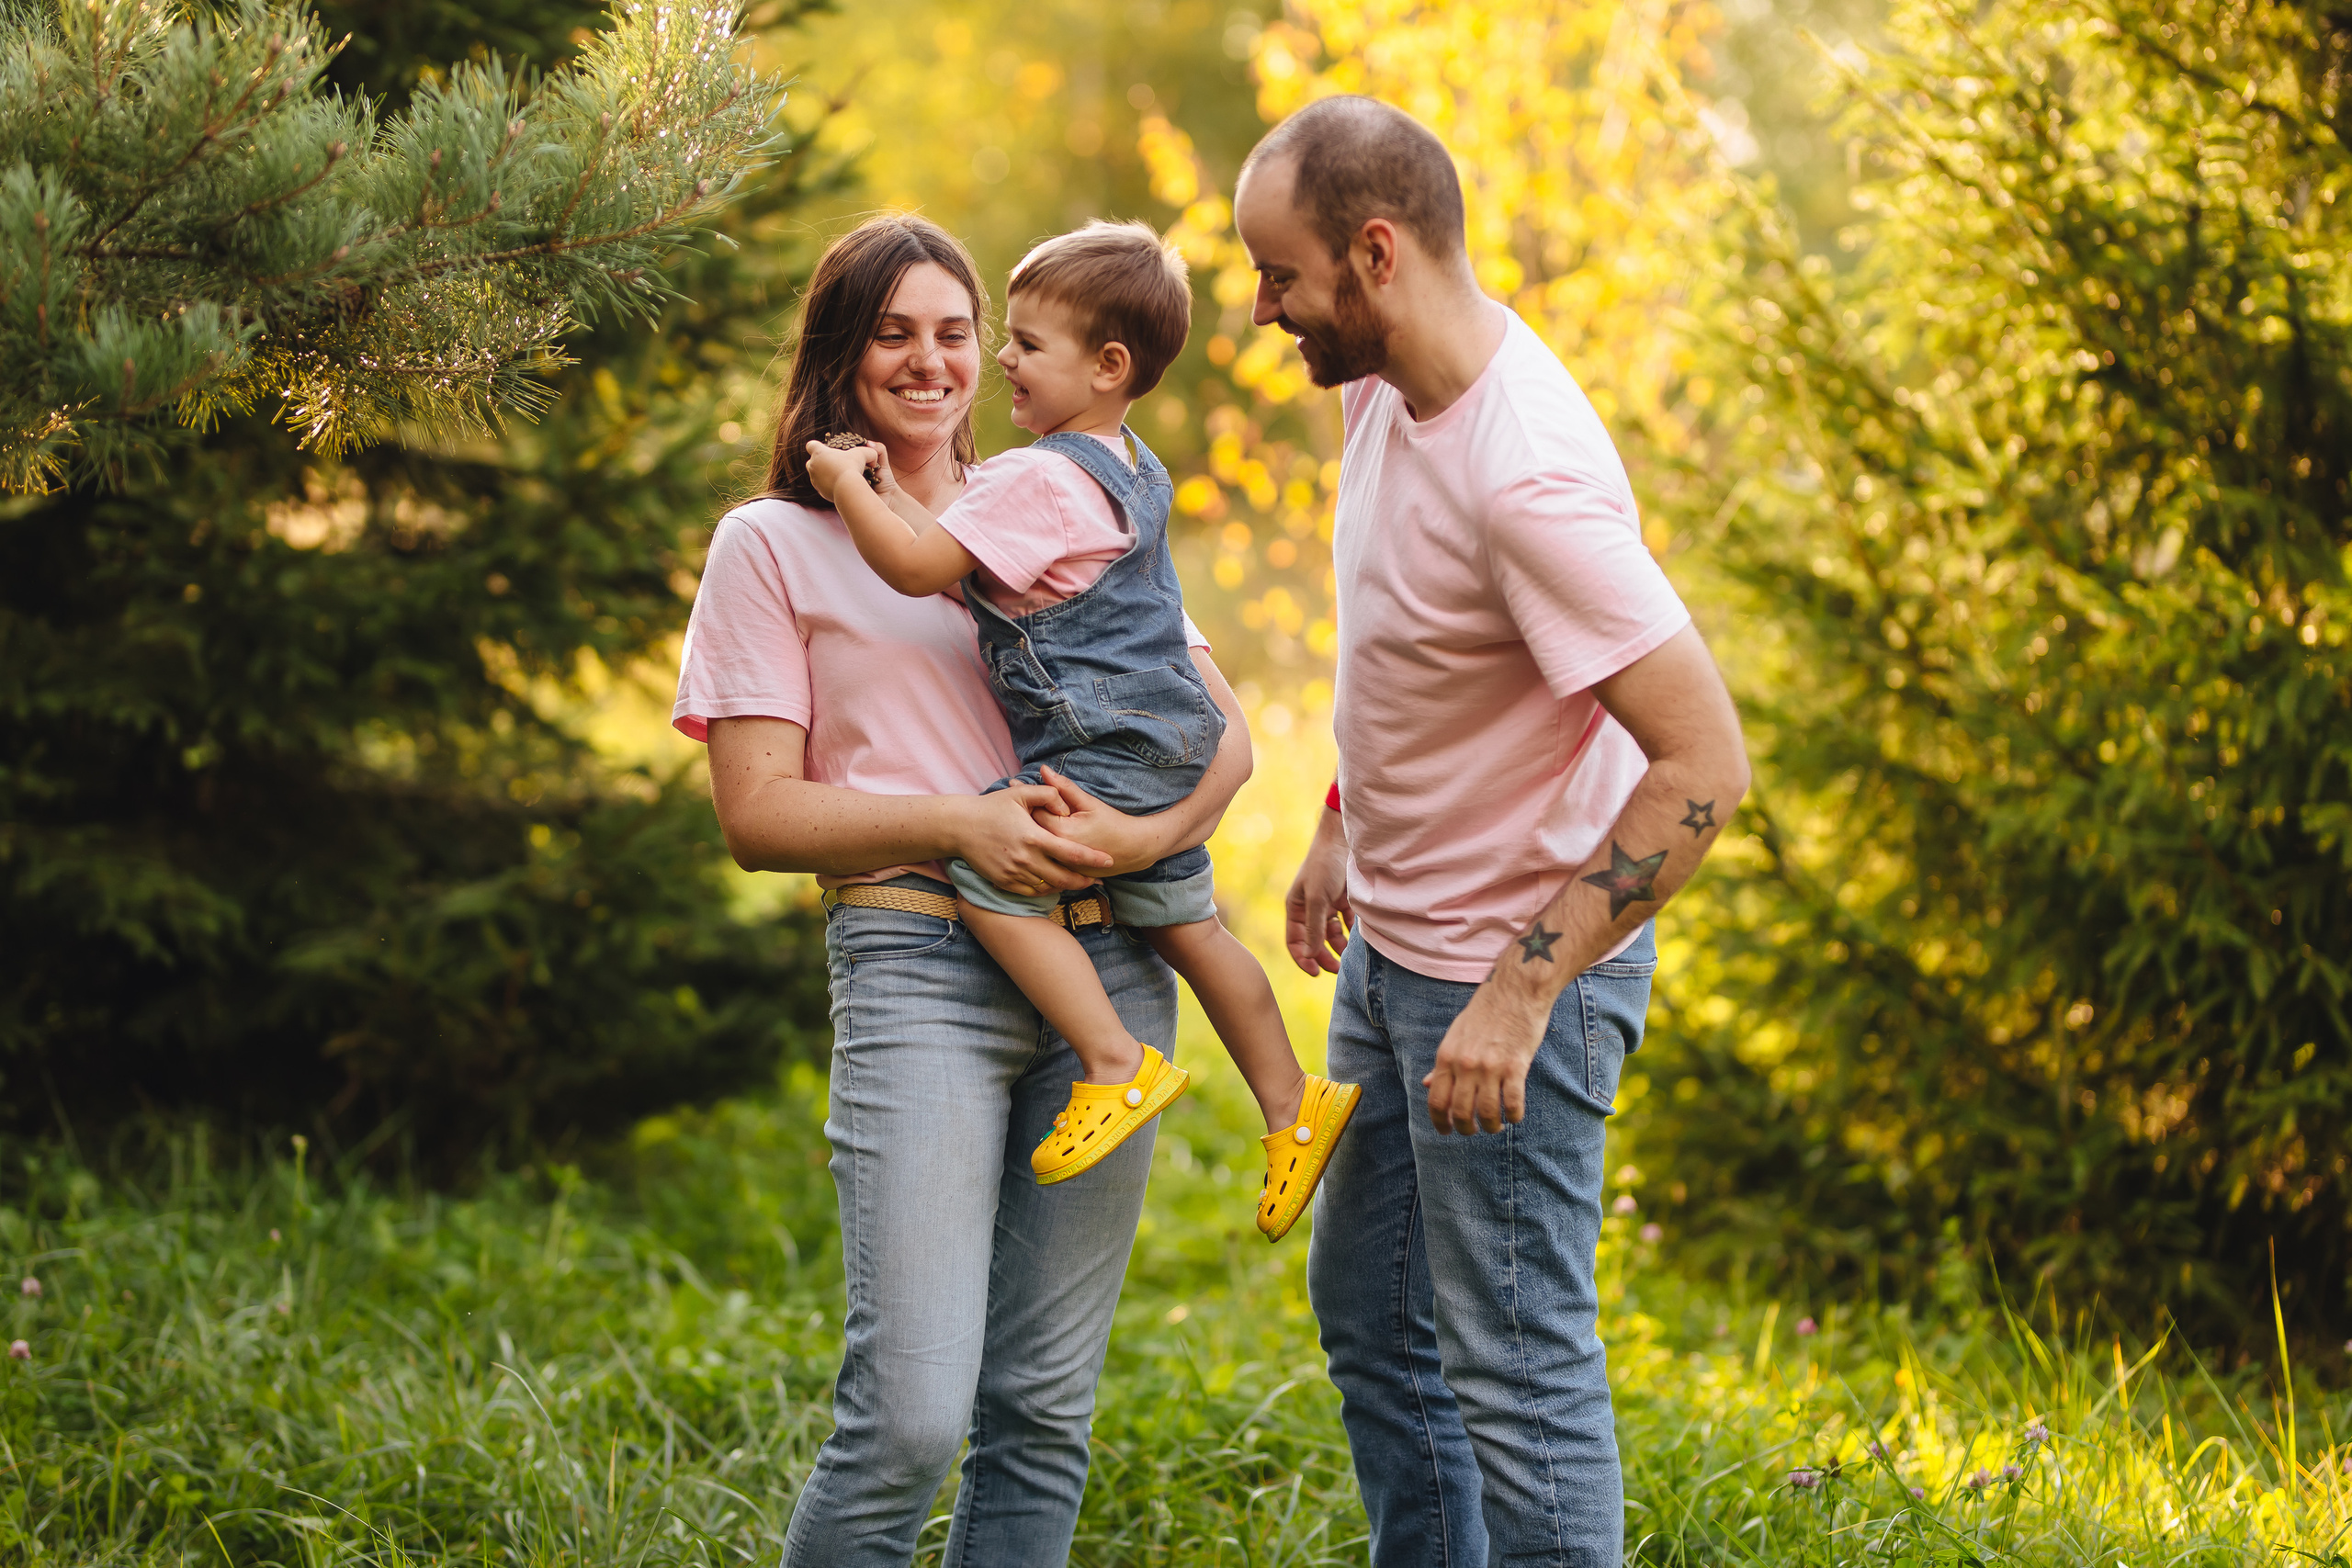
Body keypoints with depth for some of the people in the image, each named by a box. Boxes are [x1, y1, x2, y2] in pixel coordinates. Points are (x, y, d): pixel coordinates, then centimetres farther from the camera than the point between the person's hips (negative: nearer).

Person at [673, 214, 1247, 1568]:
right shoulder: (775, 544, 8)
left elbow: (1225, 727, 12)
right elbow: (759, 813, 0)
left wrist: (1145, 834, -10)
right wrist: (957, 824, -14)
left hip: (1107, 959, 4)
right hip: (919, 963, -4)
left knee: (1045, 1406, 4)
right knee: (912, 1414, -14)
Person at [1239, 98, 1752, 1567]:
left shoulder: (1528, 479, -30)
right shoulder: (1382, 382, -1)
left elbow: (1705, 764, -31)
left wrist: (1520, 994, -31)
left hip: (1522, 963, -10)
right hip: (1393, 945, 10)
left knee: (1515, 1365, -4)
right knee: (1372, 1315, 22)